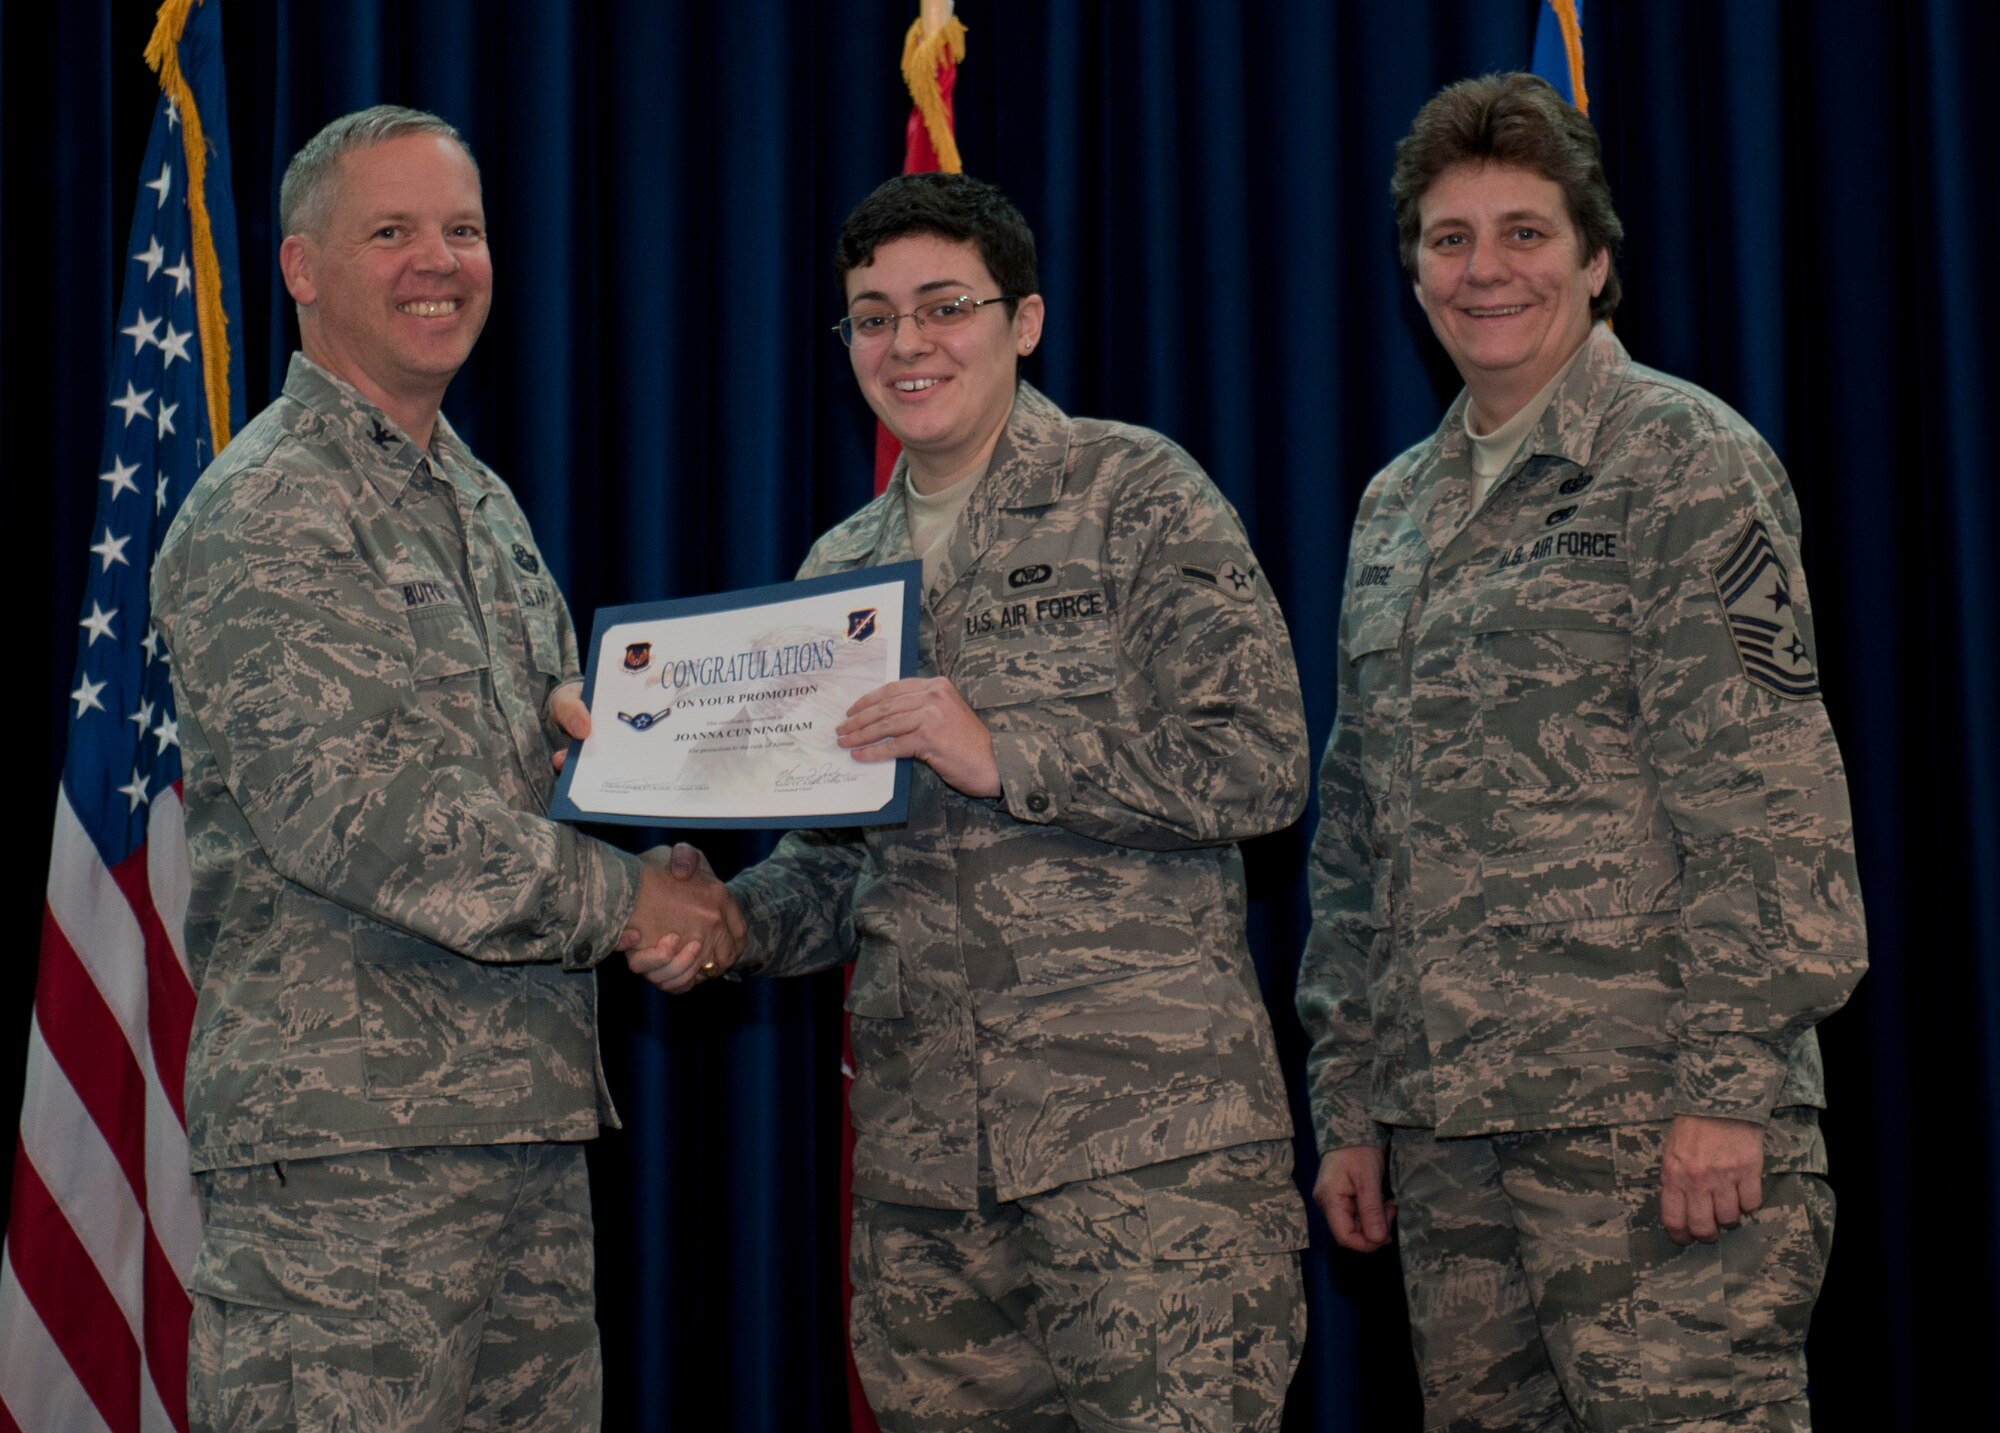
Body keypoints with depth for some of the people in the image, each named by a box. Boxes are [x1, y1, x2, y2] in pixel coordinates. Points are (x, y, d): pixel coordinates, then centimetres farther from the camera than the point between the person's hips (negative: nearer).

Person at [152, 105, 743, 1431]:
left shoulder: (485, 504, 20)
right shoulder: (266, 511, -8)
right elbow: (341, 807, -18)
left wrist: (585, 723, 4)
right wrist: (613, 897, -12)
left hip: (528, 1116, 9)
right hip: (347, 1140, -9)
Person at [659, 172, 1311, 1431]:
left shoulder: (1135, 497, 0)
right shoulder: (841, 568, 17)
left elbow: (1261, 766, -9)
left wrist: (1004, 753, -17)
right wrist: (732, 922, -1)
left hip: (1146, 1134, -5)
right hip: (921, 1150, 5)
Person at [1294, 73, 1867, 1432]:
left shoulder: (1684, 457, -2)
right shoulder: (1395, 508, 18)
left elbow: (1766, 794, -9)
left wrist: (1731, 1085, -16)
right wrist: (1348, 1102, 15)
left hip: (1646, 1116, -6)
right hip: (1448, 1122, 6)